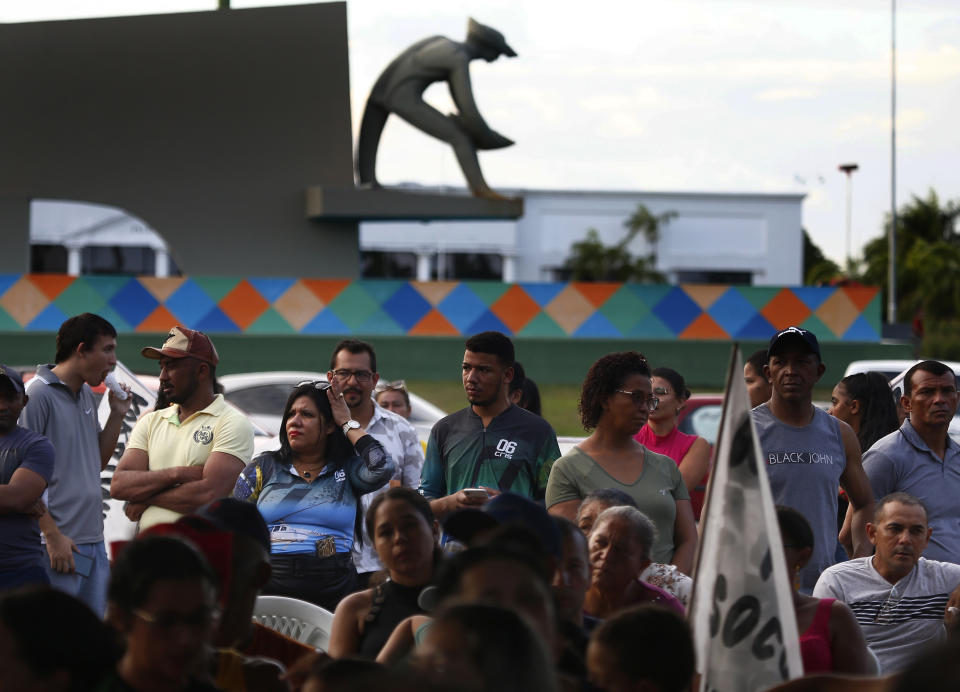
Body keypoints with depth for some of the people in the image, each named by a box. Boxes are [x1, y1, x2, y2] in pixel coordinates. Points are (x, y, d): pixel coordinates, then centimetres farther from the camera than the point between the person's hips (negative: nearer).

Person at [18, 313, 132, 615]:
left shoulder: (87, 395, 16)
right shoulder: (38, 394, -11)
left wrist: (117, 414, 11)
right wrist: (53, 535, -18)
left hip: (93, 542, 9)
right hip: (59, 544, -9)